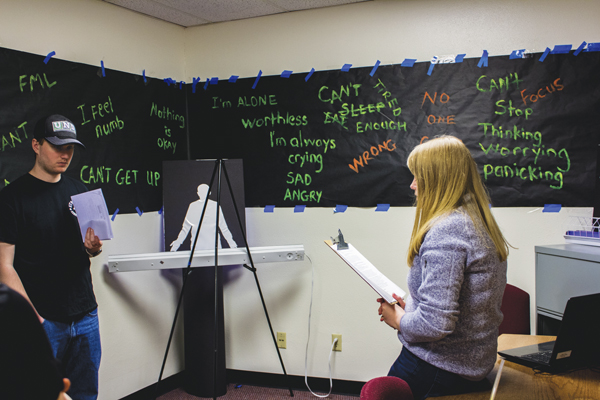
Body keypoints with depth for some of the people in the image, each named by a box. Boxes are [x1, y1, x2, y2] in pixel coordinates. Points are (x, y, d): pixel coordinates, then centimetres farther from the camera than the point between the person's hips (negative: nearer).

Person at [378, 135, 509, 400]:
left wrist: (399, 320, -10)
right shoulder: (480, 224, 7)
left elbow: (435, 323, -29)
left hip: (439, 367, -9)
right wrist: (410, 308, 9)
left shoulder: (444, 231, -23)